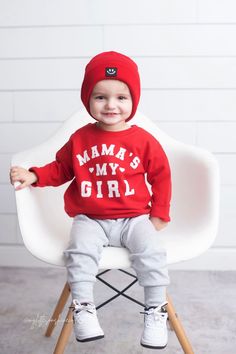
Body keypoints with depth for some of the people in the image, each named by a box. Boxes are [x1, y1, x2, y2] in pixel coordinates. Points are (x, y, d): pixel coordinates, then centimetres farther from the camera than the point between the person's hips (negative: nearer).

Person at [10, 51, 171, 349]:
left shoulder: (143, 140, -3)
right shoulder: (80, 138, 2)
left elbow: (161, 176, 5)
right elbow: (60, 169, 13)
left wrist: (159, 213, 2)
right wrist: (34, 176, -3)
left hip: (134, 218, -1)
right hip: (90, 219, 1)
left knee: (150, 251, -23)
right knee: (79, 250, -26)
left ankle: (155, 310, -4)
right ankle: (83, 308, -8)